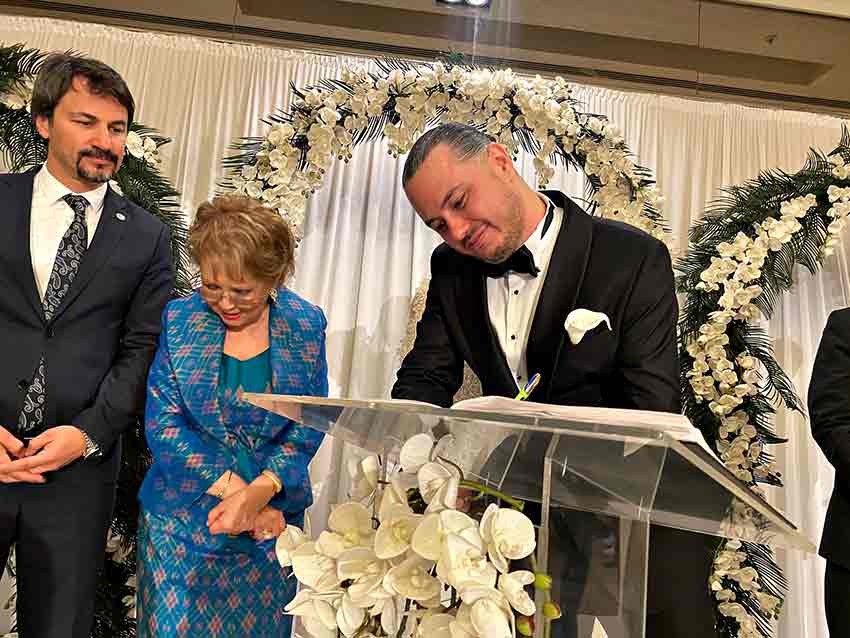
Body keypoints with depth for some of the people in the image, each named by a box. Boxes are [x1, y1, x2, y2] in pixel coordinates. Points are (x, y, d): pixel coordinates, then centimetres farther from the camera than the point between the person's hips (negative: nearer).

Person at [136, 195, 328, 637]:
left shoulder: (305, 325, -6)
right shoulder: (180, 320, -7)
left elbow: (308, 426, -5)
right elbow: (163, 424, -8)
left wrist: (259, 493, -19)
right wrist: (233, 488, -16)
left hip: (271, 517, 1)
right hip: (181, 516, 0)